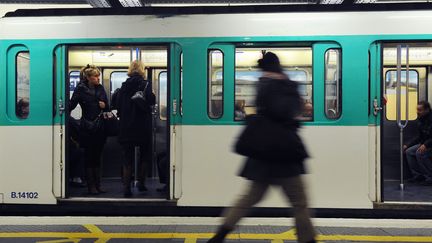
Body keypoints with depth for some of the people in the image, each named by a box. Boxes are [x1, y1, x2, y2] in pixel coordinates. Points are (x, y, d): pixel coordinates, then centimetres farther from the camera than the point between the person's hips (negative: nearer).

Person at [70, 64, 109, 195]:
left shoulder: (100, 88, 9)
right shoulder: (80, 89, -4)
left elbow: (107, 107, 14)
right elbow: (71, 105, -9)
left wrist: (104, 105, -5)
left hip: (100, 127, 5)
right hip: (87, 128, -4)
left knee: (97, 157, 10)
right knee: (89, 157, 4)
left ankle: (98, 185, 17)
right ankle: (91, 186, 10)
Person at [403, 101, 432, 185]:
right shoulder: (421, 120, 7)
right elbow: (420, 137, 15)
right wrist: (407, 145, 10)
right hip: (424, 144, 9)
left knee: (420, 153, -29)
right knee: (409, 152, 0)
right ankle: (417, 175, 5)